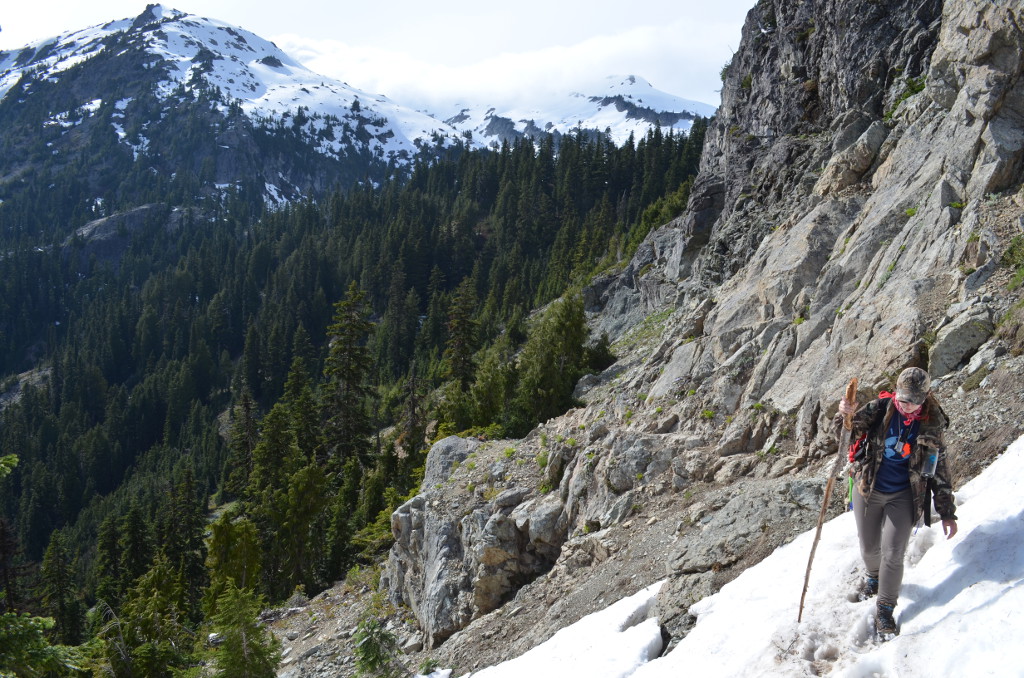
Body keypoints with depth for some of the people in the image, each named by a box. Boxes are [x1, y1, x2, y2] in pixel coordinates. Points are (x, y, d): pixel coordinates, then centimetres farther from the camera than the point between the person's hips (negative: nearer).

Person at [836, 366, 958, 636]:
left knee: (892, 553, -8)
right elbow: (845, 433, -16)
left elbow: (940, 471, 0)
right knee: (869, 548, 14)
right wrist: (845, 415, -40)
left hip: (903, 496, -1)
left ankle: (885, 609, 9)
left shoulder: (931, 425, -8)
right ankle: (873, 577, 48)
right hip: (868, 490, 1)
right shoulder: (880, 409, -10)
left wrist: (947, 513, 0)